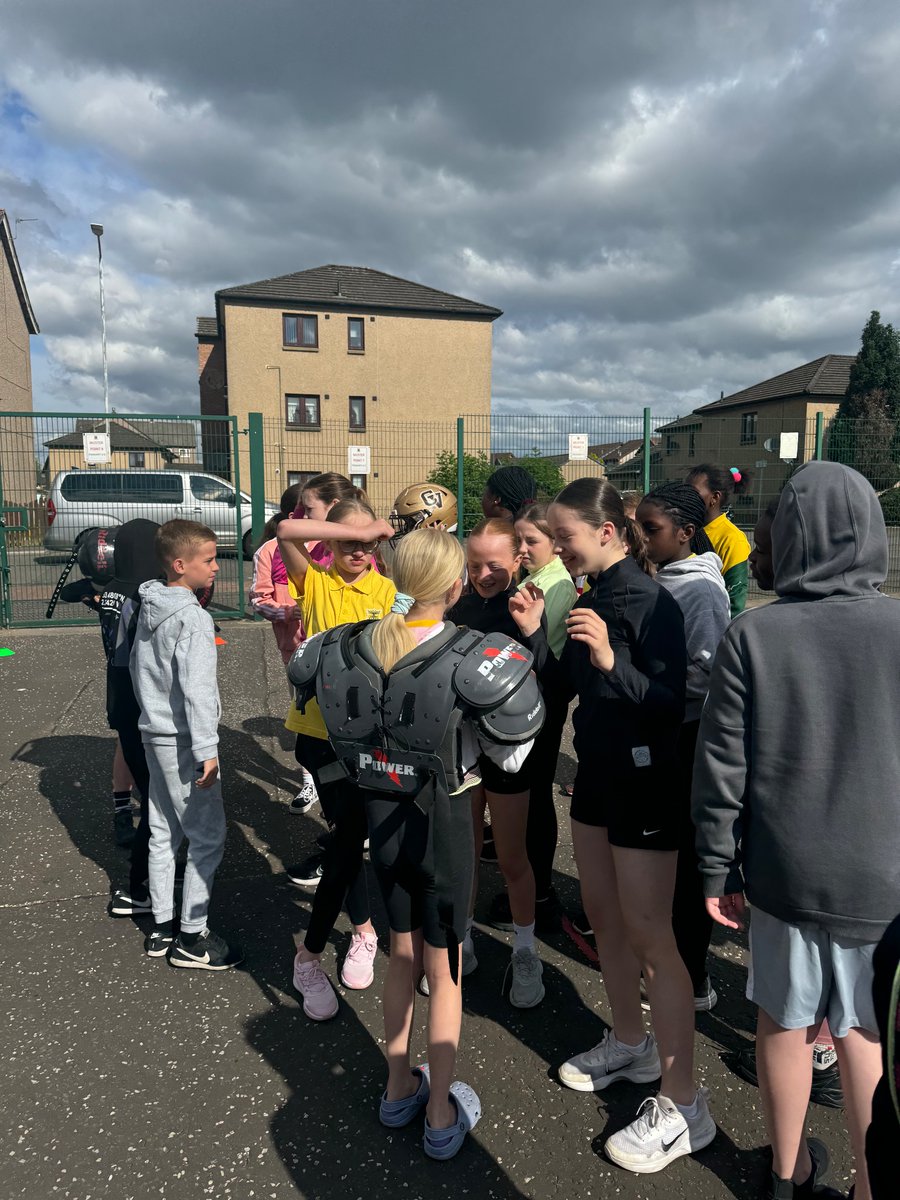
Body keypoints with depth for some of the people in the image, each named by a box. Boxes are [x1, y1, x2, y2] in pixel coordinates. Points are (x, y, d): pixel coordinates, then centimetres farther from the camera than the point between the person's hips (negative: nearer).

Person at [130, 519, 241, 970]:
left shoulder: (148, 608, 7)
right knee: (208, 837, 2)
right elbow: (197, 690, -24)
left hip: (154, 733, 9)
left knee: (164, 833, 17)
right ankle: (191, 939, 10)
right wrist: (206, 752, -22)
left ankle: (161, 927, 29)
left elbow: (136, 667, 16)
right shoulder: (193, 618, -21)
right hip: (183, 742, -9)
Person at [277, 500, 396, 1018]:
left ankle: (311, 954, 28)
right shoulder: (315, 583, -1)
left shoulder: (386, 591, 1)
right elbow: (287, 531, -19)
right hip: (319, 728, -1)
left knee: (351, 834, 7)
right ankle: (364, 929, 25)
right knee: (350, 833, 1)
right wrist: (357, 530, -20)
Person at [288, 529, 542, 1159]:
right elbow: (512, 754, -21)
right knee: (444, 968, 14)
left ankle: (399, 1086, 42)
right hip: (442, 819, -4)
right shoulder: (466, 657, -22)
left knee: (403, 952, 25)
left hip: (381, 813, 5)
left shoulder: (354, 644, -8)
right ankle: (442, 1113, 31)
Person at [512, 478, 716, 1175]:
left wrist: (611, 661, -36)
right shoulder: (589, 596, 5)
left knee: (649, 934, -1)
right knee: (604, 917, 18)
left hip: (645, 782, -8)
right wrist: (535, 635, -3)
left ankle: (684, 1108, 14)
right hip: (597, 771, 8)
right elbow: (569, 687, 9)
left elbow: (670, 703, -23)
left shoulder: (650, 602, -19)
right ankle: (631, 1045, 40)